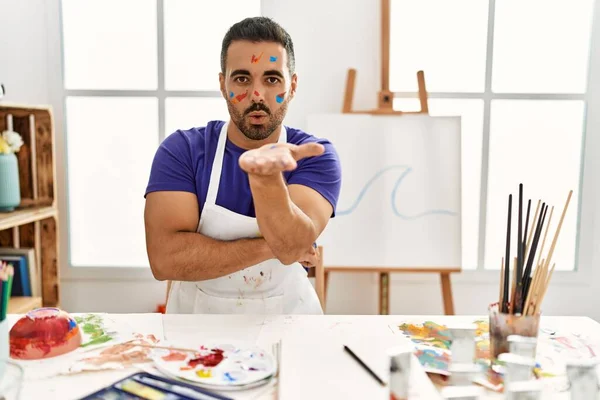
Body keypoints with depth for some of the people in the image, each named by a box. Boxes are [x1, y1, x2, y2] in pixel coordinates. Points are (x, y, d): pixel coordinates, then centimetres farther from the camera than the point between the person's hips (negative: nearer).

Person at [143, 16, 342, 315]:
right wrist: (268, 246, -17)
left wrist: (265, 177, -40)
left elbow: (292, 247, -24)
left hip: (287, 315, 0)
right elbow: (165, 258, -18)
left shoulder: (316, 157, -9)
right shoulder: (181, 150, -8)